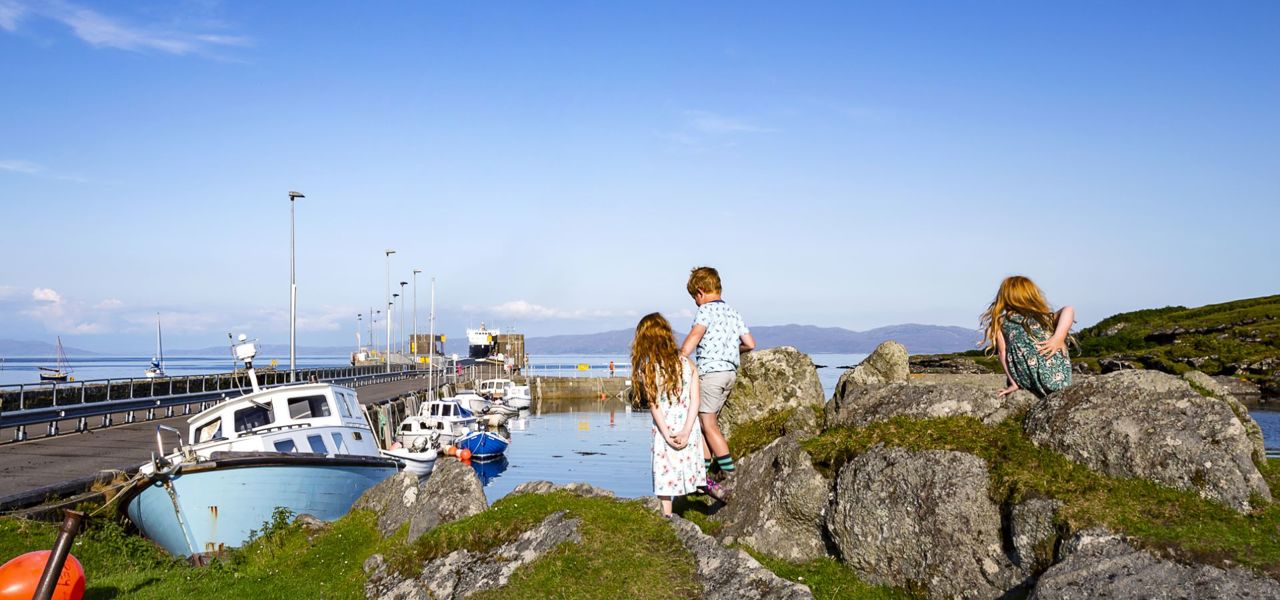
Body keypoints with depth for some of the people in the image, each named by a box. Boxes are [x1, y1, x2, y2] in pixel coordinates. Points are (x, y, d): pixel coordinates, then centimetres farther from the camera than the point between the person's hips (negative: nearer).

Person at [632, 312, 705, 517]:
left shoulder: (646, 369, -6)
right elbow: (695, 401, -5)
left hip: (665, 431, -2)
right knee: (689, 468, 17)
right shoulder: (686, 364, 2)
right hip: (689, 430, 2)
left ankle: (667, 516, 10)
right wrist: (686, 431, -10)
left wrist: (667, 434, -11)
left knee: (665, 474, 6)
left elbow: (654, 405, -11)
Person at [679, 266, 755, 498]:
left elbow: (695, 334, -25)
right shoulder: (733, 312, 16)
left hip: (711, 371, -8)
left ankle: (731, 476, -5)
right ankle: (703, 474, 13)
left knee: (709, 425, -3)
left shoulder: (707, 309, -7)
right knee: (702, 422, 13)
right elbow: (750, 343, 15)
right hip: (730, 372, 8)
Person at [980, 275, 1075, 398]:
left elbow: (1003, 354, 0)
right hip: (1060, 381, 1)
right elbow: (1068, 310, -3)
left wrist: (1014, 383, -2)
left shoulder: (1001, 322, 13)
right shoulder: (1046, 317, 17)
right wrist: (1059, 338, -9)